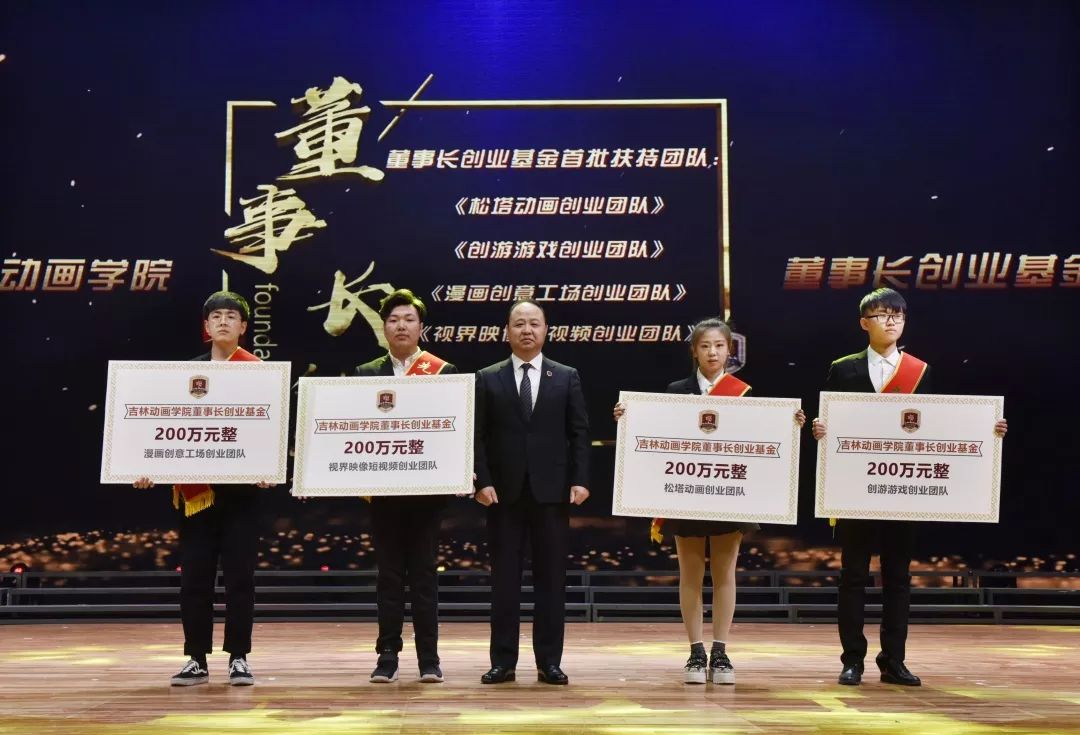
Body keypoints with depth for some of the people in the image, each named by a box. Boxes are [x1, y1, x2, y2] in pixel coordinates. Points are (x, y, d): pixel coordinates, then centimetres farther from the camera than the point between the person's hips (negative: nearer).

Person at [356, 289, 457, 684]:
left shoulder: (444, 373, 2)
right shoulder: (366, 374, 7)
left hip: (426, 488, -1)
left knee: (424, 573, 4)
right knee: (389, 574, 7)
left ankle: (429, 658, 11)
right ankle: (387, 656, 13)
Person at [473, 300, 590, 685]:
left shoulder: (567, 377, 8)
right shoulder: (488, 379, 7)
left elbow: (579, 433, 5)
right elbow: (478, 436, 3)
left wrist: (580, 480, -5)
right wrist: (482, 481, -8)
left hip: (551, 491, 0)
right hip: (504, 491, 0)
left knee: (551, 577, 3)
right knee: (504, 578, 3)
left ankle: (549, 661, 9)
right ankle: (503, 661, 9)